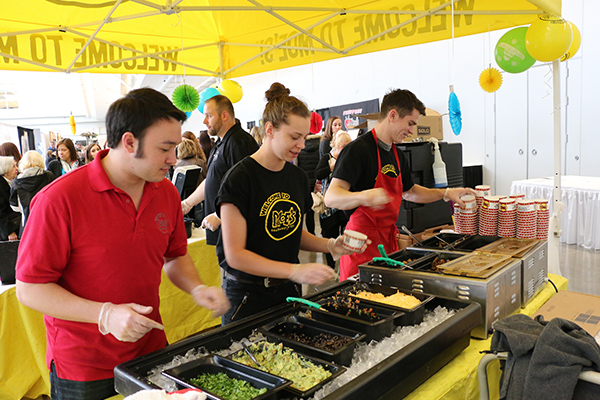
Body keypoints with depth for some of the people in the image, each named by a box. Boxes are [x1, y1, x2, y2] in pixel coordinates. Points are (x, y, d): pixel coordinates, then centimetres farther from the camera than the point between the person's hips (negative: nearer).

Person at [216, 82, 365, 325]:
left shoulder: (298, 177, 5)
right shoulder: (240, 178, -16)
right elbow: (235, 255, -20)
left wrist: (330, 245, -2)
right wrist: (295, 271, -27)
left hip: (288, 290, 6)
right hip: (248, 296, -6)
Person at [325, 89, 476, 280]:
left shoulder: (397, 155, 14)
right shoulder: (359, 149, -14)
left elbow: (409, 192, 29)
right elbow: (331, 197, -24)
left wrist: (445, 193, 17)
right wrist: (363, 196, -44)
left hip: (389, 240, 8)